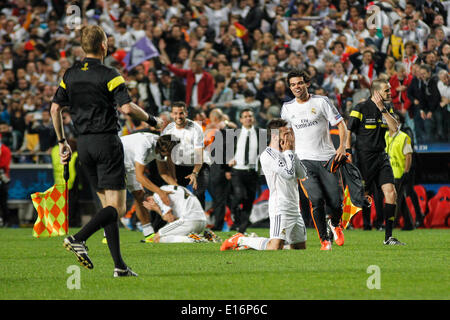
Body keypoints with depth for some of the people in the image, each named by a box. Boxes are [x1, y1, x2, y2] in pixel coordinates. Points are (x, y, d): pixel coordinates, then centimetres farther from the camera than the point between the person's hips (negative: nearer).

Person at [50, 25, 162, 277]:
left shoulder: (70, 74, 8)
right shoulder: (109, 75, -10)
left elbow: (55, 108, 9)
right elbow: (127, 107, -18)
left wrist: (62, 142, 17)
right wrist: (152, 121, -1)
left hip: (84, 143, 7)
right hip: (106, 141, -7)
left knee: (108, 206, 11)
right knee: (117, 207, -6)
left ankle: (119, 265, 6)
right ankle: (79, 239, -26)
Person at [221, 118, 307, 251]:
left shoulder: (284, 153, 17)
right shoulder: (268, 155, -11)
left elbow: (302, 174, 8)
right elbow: (289, 173, -20)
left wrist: (291, 151, 3)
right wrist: (289, 151, -7)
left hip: (295, 209, 9)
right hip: (280, 208, -9)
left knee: (300, 247, 11)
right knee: (275, 248, -22)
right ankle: (241, 240, 1)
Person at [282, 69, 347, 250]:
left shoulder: (321, 102, 2)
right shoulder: (287, 108, 10)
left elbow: (341, 125, 4)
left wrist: (342, 147, -9)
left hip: (327, 158, -1)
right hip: (304, 160, 1)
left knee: (336, 203, -5)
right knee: (316, 199, -19)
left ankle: (335, 224, 29)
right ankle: (324, 240, -9)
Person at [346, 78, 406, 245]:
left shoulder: (387, 109, 11)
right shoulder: (361, 109, -8)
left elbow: (394, 128, -4)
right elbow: (347, 132, -7)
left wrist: (382, 109, -10)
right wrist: (348, 153, -14)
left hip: (381, 157, 6)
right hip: (364, 158, -6)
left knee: (391, 193, -6)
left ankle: (388, 237, -2)